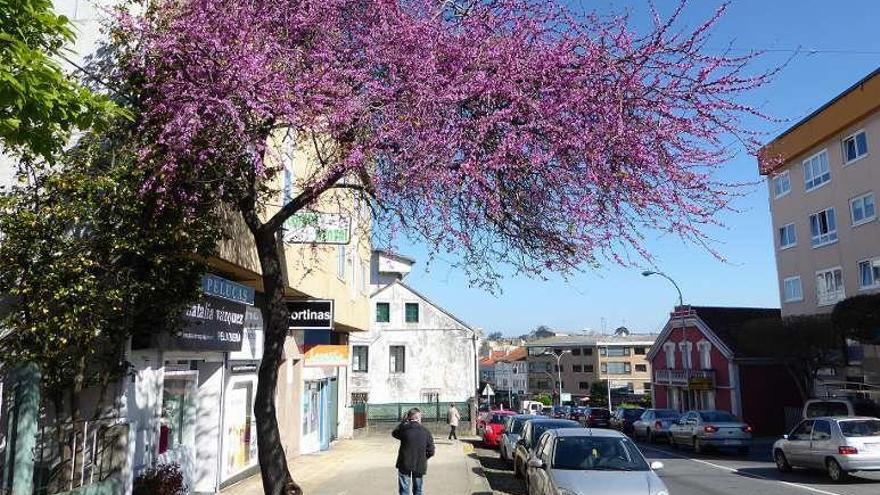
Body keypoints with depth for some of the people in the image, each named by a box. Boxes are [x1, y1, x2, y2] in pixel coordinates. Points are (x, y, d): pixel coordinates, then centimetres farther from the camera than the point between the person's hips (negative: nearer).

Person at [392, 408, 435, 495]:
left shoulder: (404, 428, -7)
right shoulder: (426, 432, -3)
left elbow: (394, 433, 16)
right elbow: (431, 452, -3)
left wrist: (404, 421, 16)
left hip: (405, 463, -1)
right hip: (419, 465, 1)